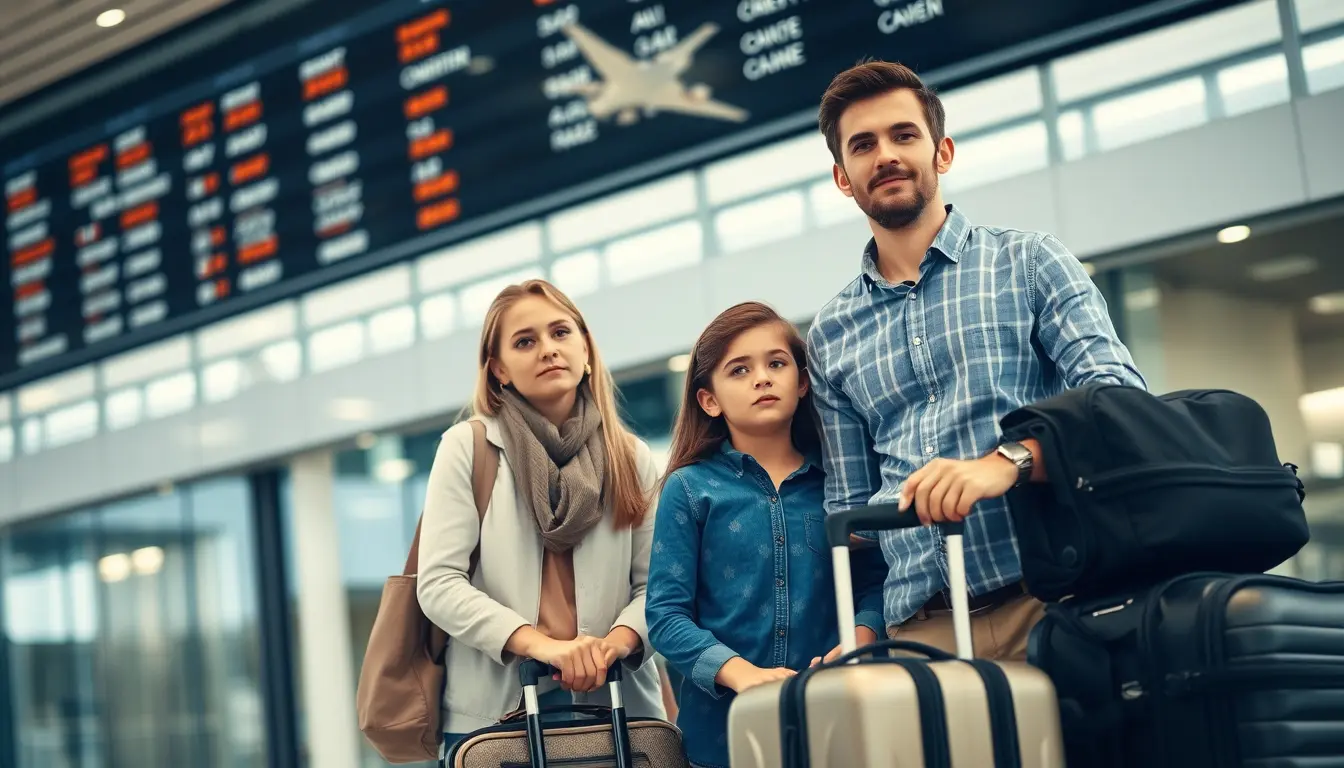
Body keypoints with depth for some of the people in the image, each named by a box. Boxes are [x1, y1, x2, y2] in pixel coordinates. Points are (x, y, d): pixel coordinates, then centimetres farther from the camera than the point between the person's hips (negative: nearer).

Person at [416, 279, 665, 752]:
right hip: (492, 707, -2)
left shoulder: (632, 458, 8)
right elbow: (438, 583, -8)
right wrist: (540, 644, -19)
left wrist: (617, 642, -17)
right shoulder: (467, 448, 1)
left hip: (616, 705, 2)